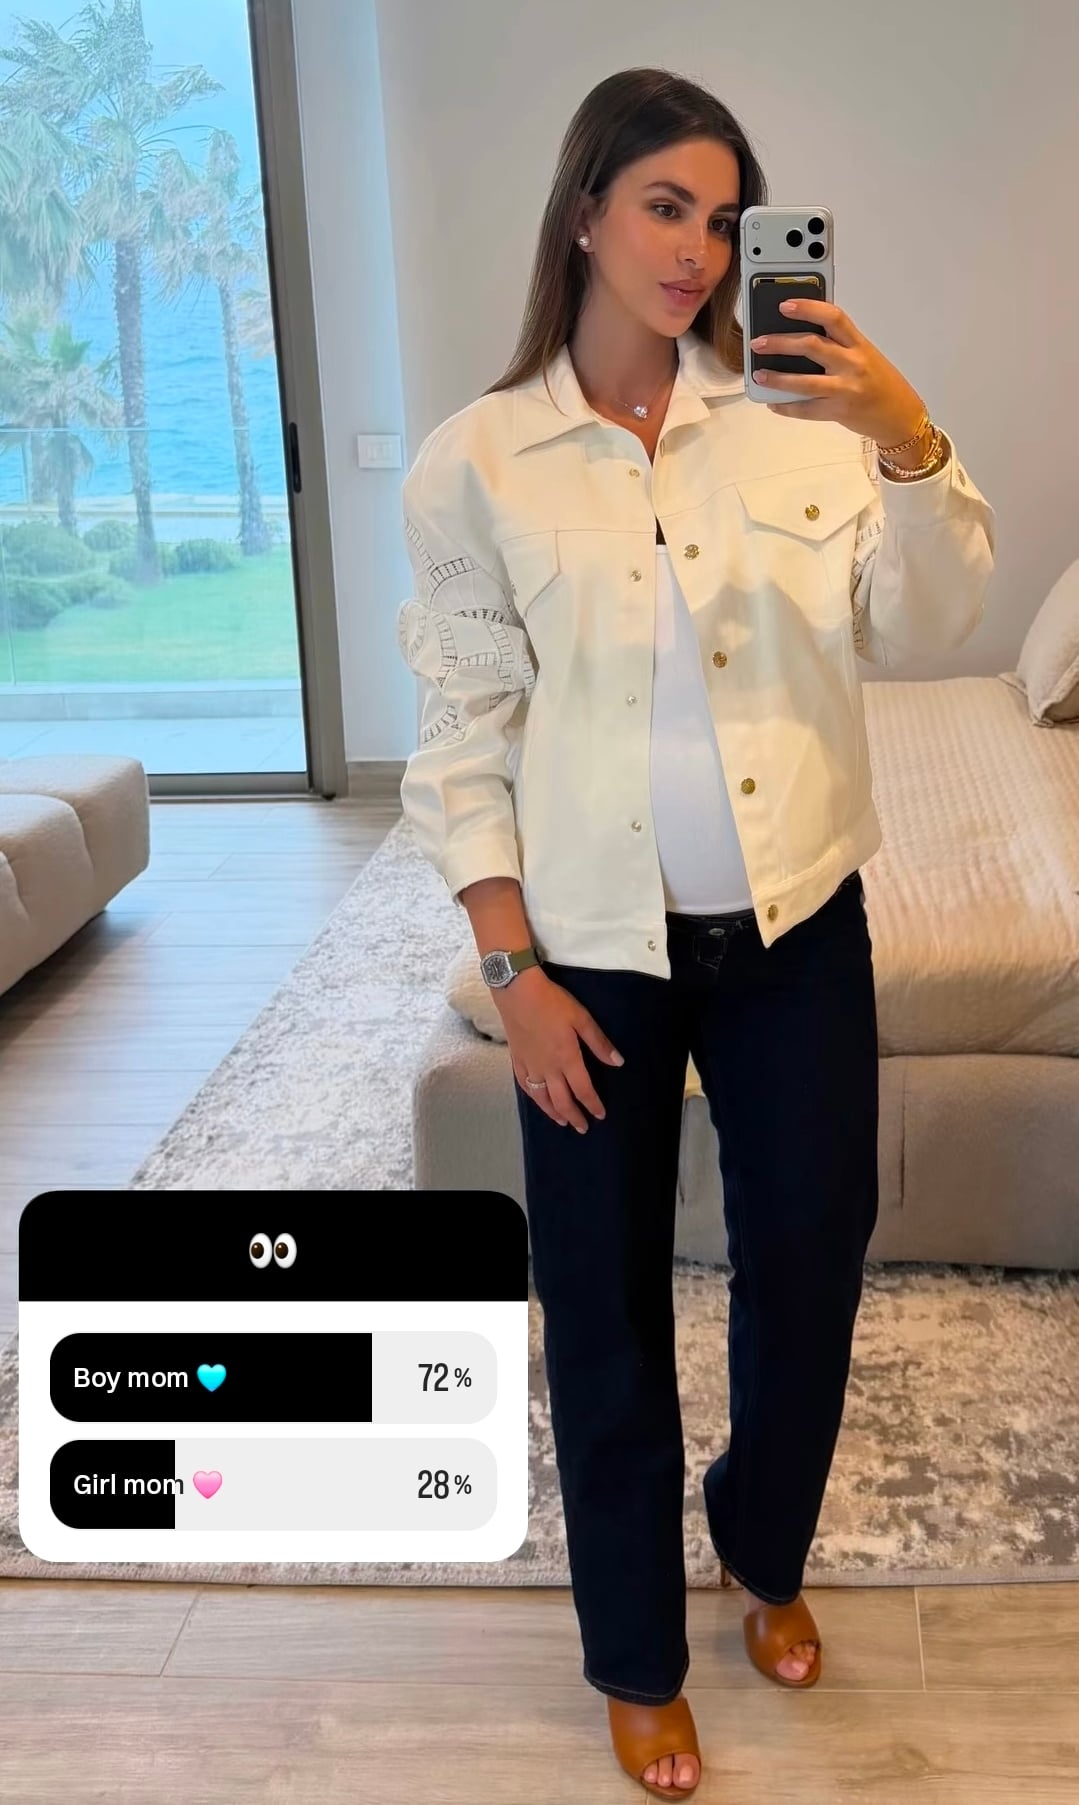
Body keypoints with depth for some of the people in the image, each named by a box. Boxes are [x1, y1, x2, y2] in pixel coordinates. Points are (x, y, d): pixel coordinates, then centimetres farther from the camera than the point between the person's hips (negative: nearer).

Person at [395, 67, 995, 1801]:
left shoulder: (798, 416, -1)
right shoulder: (475, 461, -5)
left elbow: (927, 624, -6)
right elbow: (467, 734, -4)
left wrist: (913, 441, -24)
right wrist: (513, 969, -7)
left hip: (797, 924, 2)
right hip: (599, 945, -1)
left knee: (811, 1260, 14)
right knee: (607, 1306, 10)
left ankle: (767, 1554, 45)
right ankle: (637, 1655, 35)